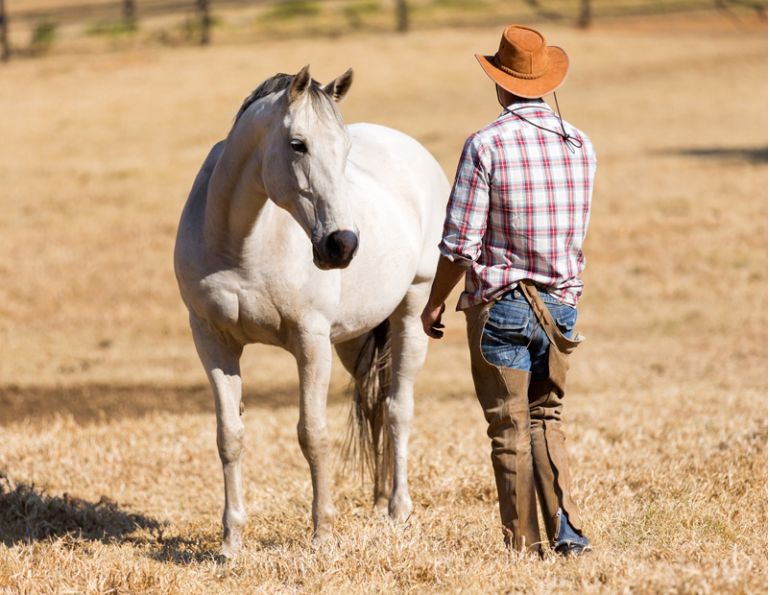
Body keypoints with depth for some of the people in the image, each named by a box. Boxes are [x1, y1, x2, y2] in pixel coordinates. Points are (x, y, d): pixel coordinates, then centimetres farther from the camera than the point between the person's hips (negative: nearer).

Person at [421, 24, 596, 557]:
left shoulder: (486, 145, -15)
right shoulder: (581, 146, 1)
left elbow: (460, 244, -13)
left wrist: (434, 303, -1)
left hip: (500, 306, -4)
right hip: (561, 306, 4)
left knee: (509, 429, 6)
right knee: (547, 418, 18)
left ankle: (525, 546, 10)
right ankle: (569, 532, 5)